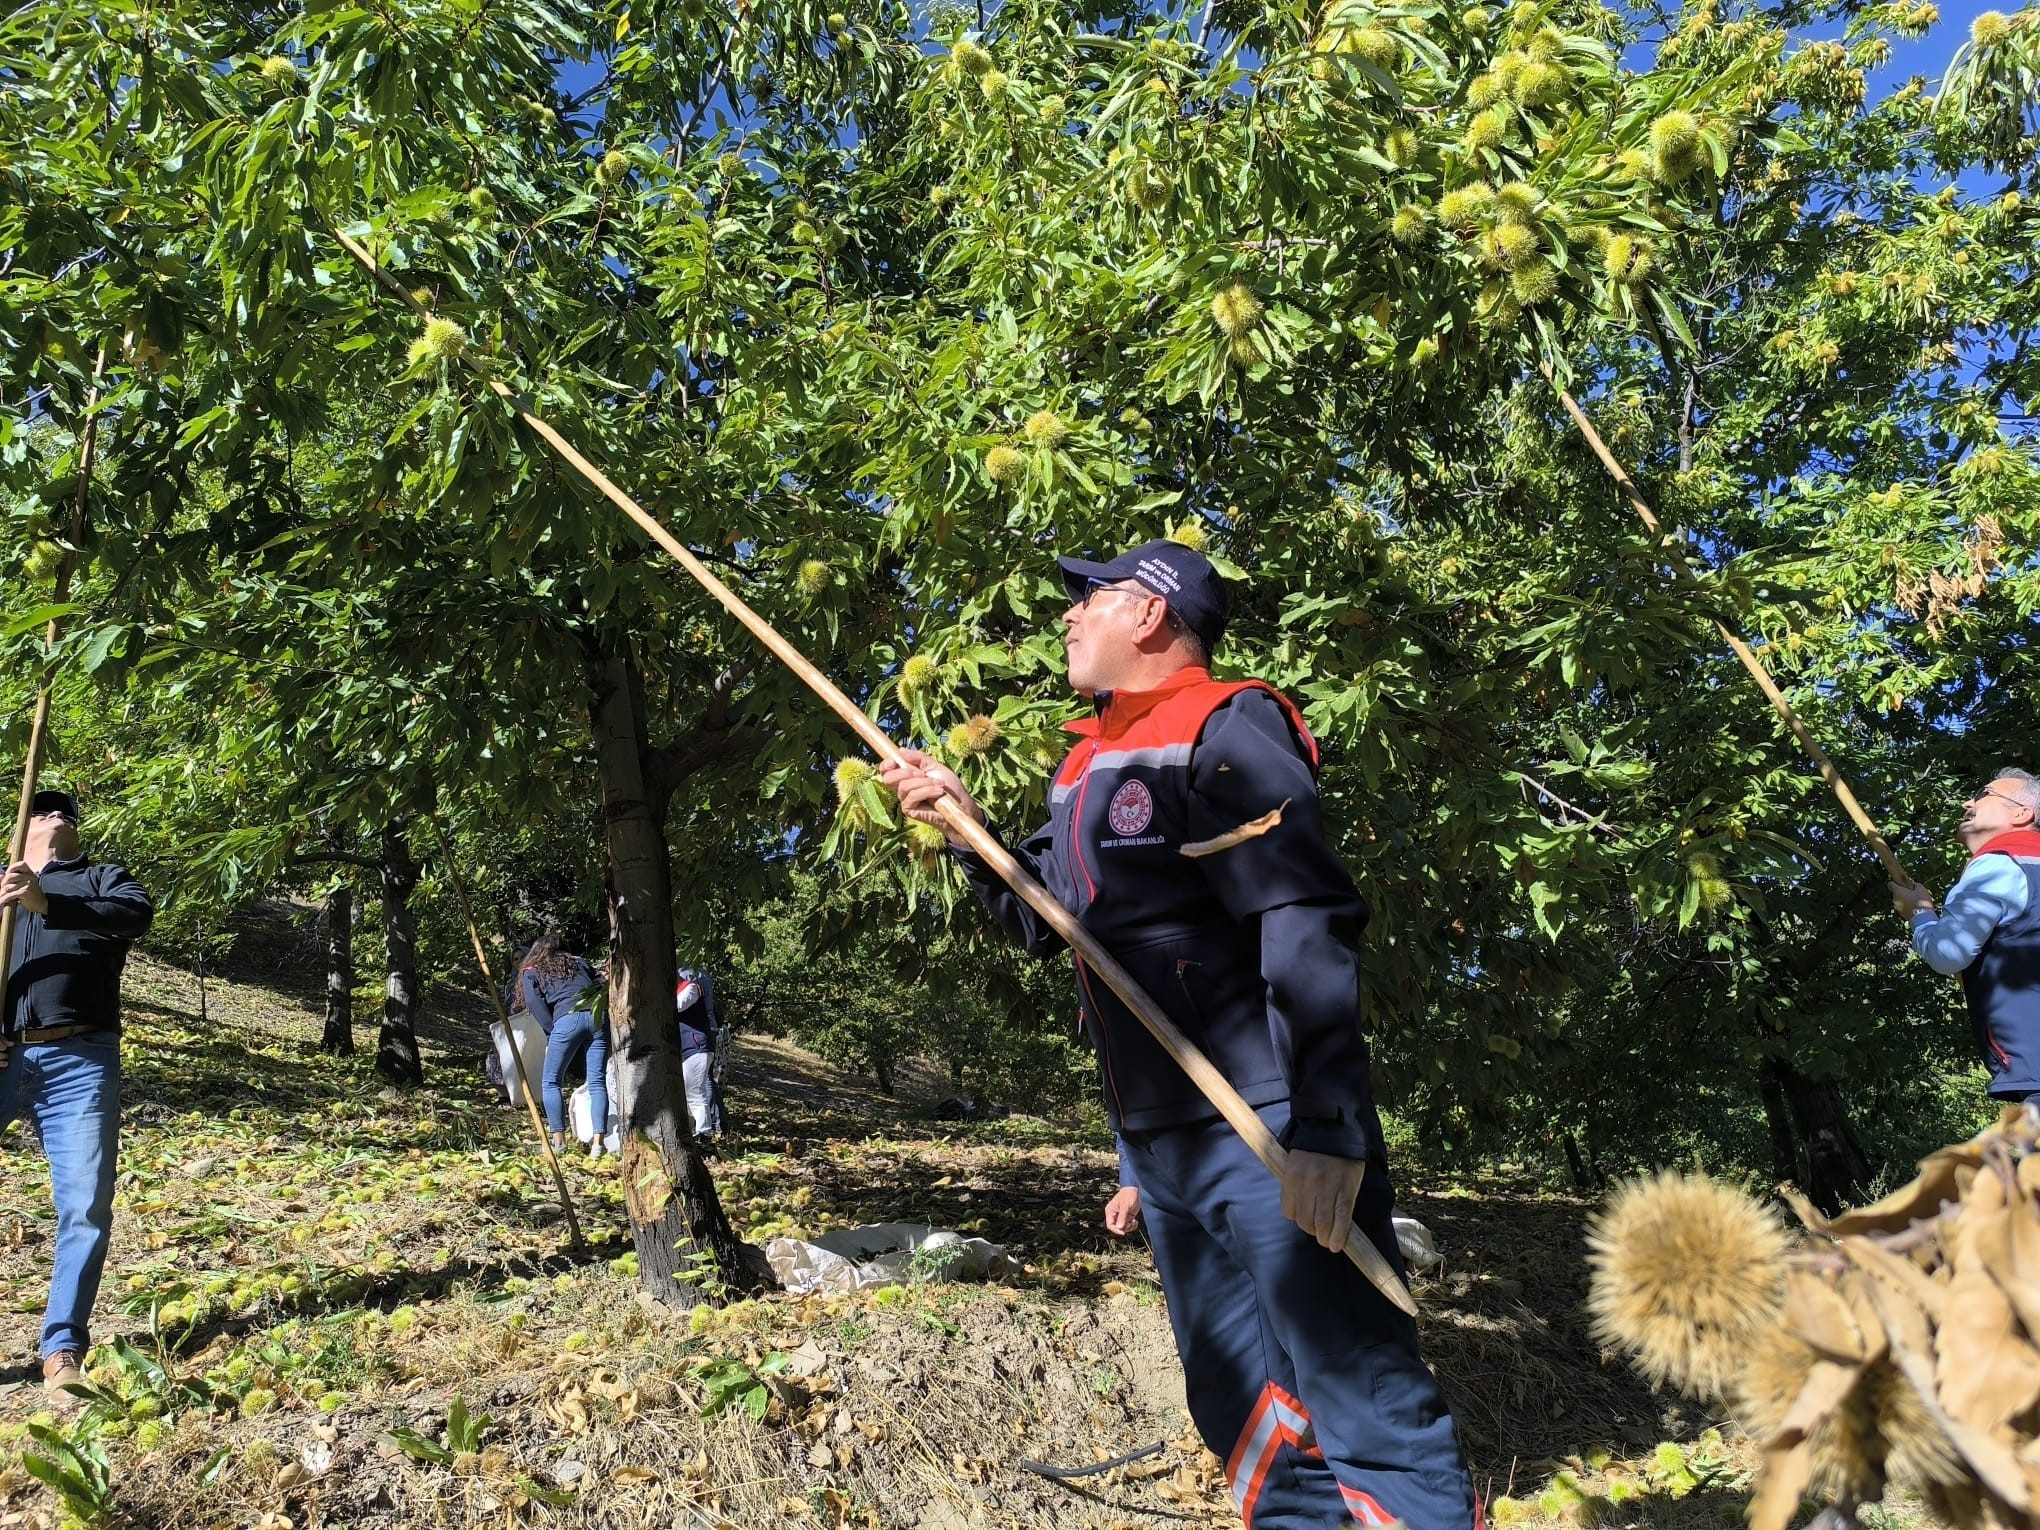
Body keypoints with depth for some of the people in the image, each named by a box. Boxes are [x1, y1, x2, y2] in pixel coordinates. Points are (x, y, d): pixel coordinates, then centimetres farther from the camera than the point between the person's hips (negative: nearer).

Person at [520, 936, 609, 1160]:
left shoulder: (531, 972, 22)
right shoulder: (577, 962, 32)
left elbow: (534, 1002, 4)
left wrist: (551, 1032, 3)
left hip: (567, 1018, -3)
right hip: (597, 1015, 3)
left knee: (550, 1082, 11)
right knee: (597, 1082, 4)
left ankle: (559, 1141, 7)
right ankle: (598, 1143, -3)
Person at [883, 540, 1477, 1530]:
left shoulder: (1223, 731, -11)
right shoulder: (1085, 768, 15)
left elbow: (1308, 928, -21)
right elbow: (1043, 921, 24)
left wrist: (1327, 1128, -28)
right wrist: (962, 823, 10)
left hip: (1270, 1137, -9)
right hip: (1156, 1141, 9)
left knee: (1366, 1406, -6)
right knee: (1237, 1403, 17)